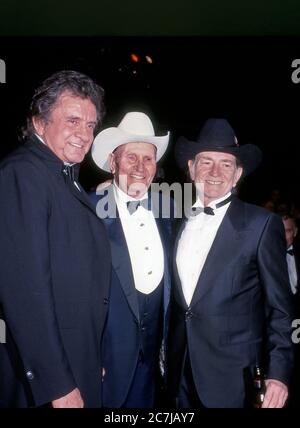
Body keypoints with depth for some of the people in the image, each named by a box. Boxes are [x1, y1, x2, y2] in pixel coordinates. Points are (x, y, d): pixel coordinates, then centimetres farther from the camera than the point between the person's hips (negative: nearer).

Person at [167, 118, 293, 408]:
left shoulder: (263, 224, -10)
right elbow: (175, 296, 10)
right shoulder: (177, 221, 4)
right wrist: (167, 357, 10)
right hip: (181, 370, 4)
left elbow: (279, 306, -7)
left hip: (232, 374, -4)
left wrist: (279, 373, -13)